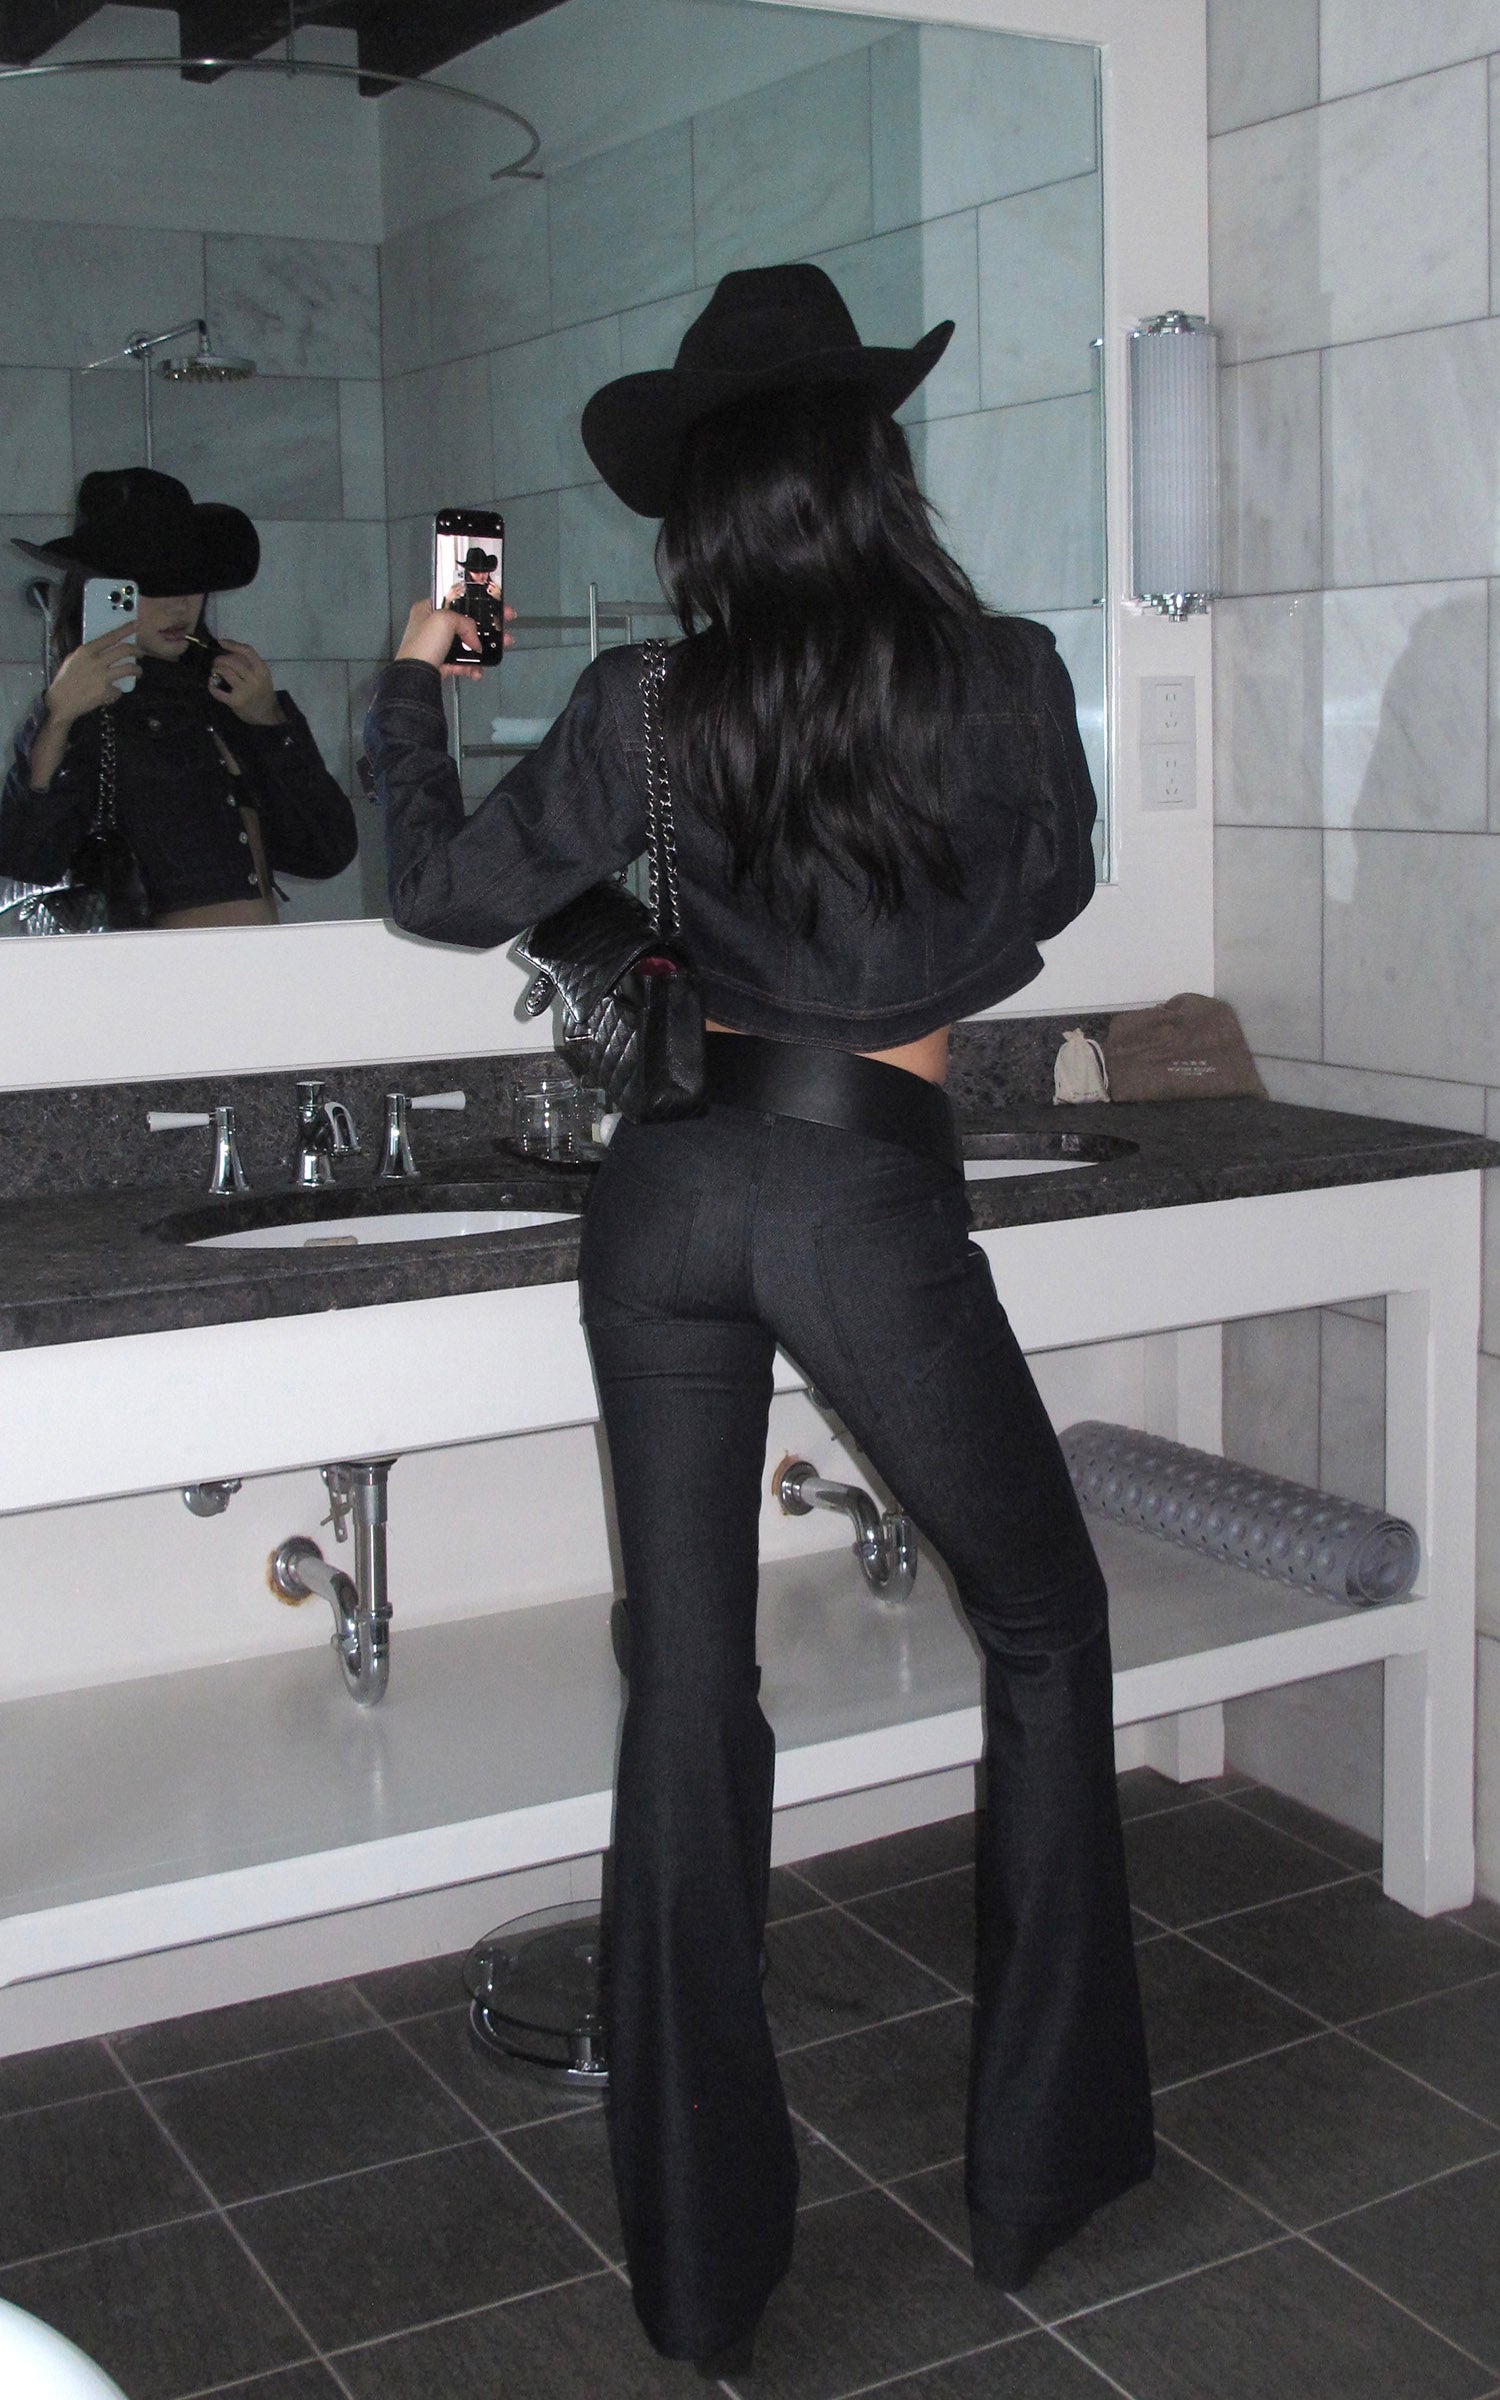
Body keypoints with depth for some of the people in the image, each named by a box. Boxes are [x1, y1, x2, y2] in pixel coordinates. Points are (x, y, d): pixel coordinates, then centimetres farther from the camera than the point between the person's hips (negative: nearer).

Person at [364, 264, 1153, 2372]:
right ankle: (1046, 2164, 23)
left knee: (687, 1684, 10)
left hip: (672, 1186, 3)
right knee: (1045, 1630, 17)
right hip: (871, 1195, -2)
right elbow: (1054, 889, 13)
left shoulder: (650, 714, -2)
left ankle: (703, 2253, 20)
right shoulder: (1008, 678, -5)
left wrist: (413, 686, 22)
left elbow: (444, 894, 7)